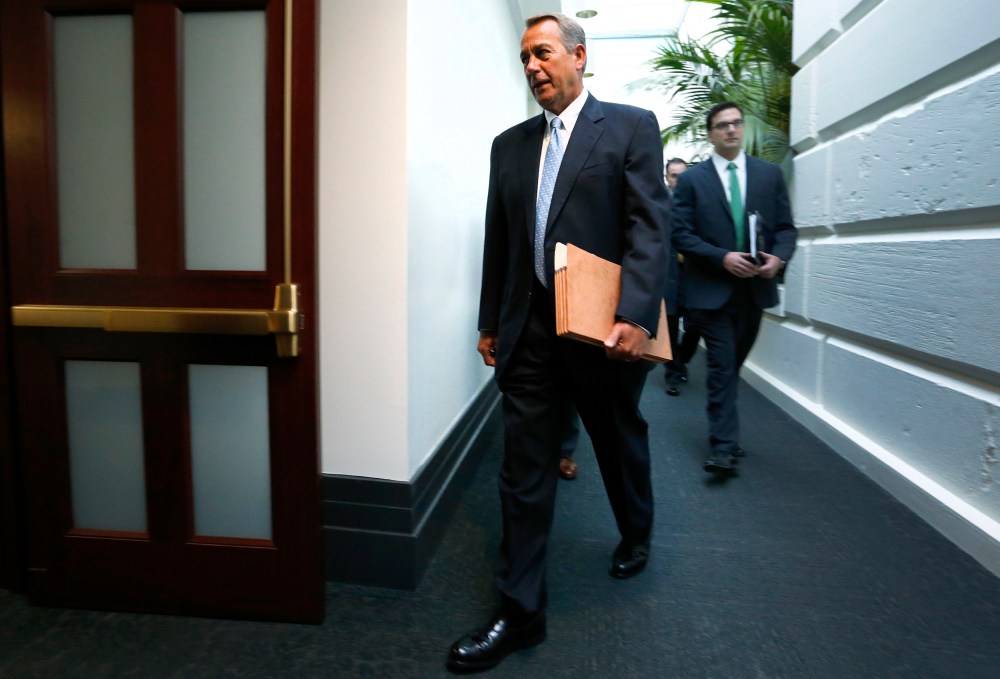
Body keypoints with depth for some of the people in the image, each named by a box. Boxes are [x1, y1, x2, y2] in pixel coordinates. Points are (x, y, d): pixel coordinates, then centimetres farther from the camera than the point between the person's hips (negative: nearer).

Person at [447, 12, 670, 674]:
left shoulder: (631, 127, -1)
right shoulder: (511, 144, 12)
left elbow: (650, 227, -11)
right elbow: (498, 241, 14)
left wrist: (635, 316, -21)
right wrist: (491, 322, 12)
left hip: (605, 329, -3)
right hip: (529, 333, 4)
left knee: (621, 447, 18)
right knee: (525, 471, 4)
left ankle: (636, 537, 48)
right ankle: (519, 613, 15)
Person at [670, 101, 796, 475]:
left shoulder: (770, 173, 8)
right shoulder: (691, 179, -1)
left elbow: (785, 226, 7)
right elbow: (680, 234, -7)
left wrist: (779, 257, -14)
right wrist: (722, 258, -19)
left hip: (755, 287, 4)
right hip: (712, 288, -3)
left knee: (733, 365, 16)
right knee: (722, 367, -6)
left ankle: (723, 432, 34)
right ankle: (724, 446, -2)